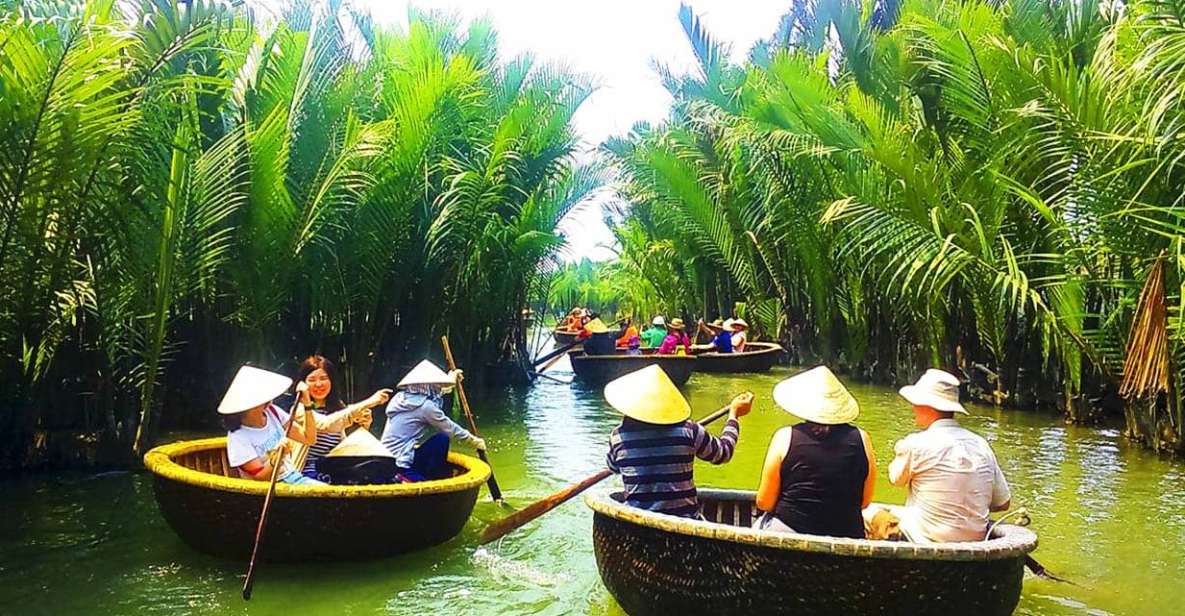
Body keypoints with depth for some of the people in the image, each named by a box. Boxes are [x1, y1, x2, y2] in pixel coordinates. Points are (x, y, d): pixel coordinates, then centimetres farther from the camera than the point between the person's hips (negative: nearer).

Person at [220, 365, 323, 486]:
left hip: (293, 478, 5)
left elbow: (309, 439, 4)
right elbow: (260, 478, -12)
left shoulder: (272, 412, 2)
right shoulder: (238, 437, -12)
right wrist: (277, 457, -30)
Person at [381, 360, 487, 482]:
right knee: (442, 439, -8)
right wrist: (474, 441, 9)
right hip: (401, 466, -9)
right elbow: (450, 429, -5)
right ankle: (432, 480, 0)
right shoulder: (425, 406, -15)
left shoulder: (402, 397, 9)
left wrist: (451, 380, 39)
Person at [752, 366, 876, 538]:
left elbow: (764, 503, -3)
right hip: (846, 536, 3)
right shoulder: (861, 440, -3)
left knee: (757, 526, 27)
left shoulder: (785, 437, -8)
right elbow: (864, 502, 7)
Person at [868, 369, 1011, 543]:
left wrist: (899, 452, 23)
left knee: (869, 512, 15)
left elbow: (896, 479, 5)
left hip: (929, 541, -6)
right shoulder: (981, 444, -1)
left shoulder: (916, 444, -16)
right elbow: (1004, 503, 6)